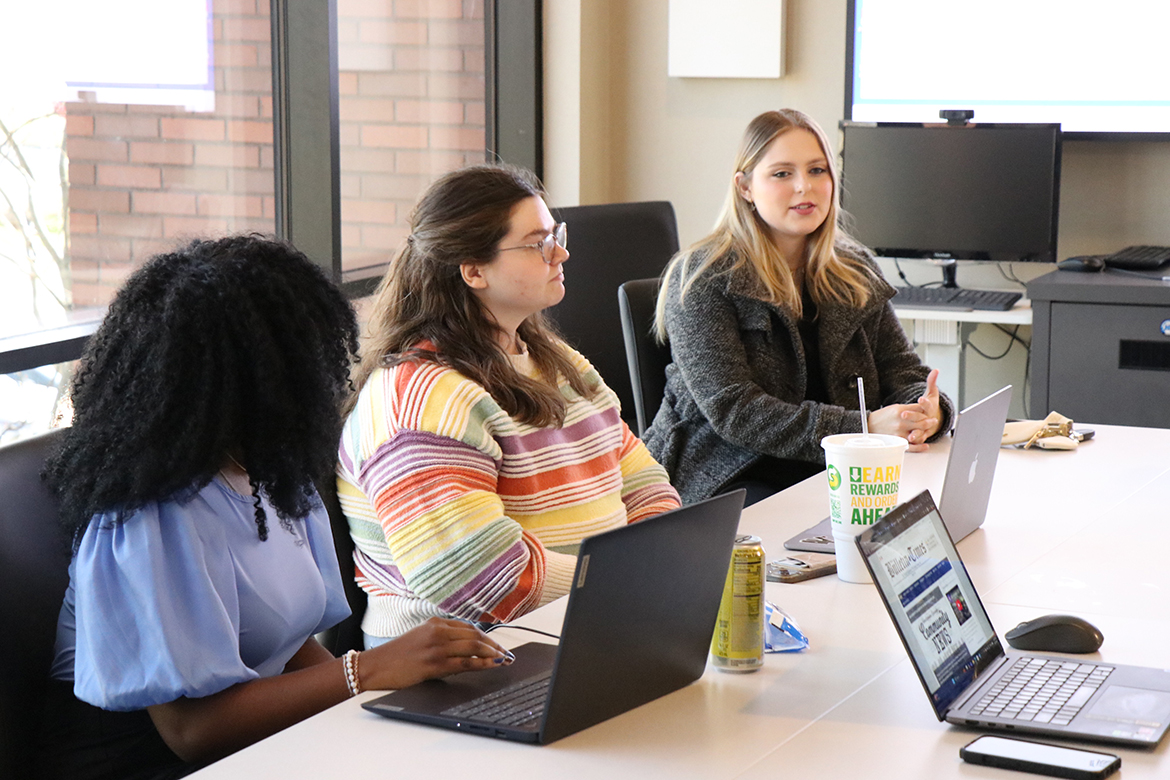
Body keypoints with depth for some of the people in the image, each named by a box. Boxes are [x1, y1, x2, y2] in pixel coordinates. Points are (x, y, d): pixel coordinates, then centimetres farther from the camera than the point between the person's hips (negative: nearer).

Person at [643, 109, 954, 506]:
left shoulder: (856, 272, 13)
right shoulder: (702, 279, -7)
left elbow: (901, 369, 11)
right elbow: (733, 411, -16)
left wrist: (929, 411, -15)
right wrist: (862, 428, -25)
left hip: (834, 473, 6)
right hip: (726, 479, -6)